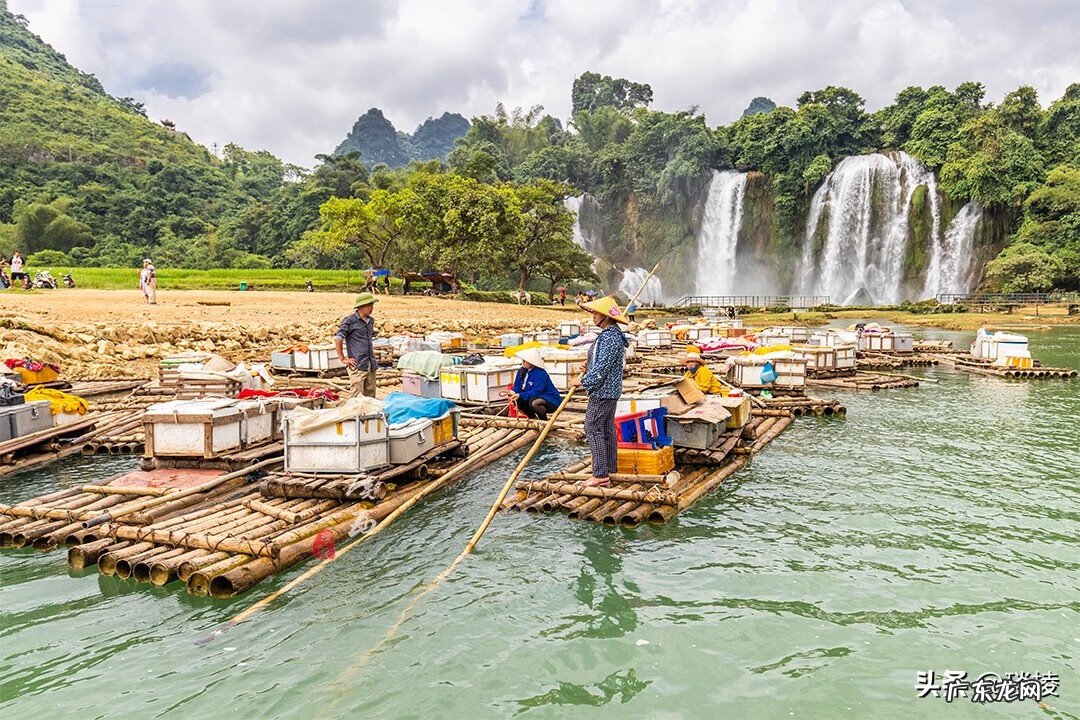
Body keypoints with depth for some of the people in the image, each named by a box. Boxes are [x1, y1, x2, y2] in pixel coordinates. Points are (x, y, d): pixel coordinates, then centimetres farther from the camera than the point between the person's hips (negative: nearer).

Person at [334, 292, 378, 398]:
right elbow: (338, 339, -9)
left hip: (371, 365, 7)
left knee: (370, 396, 10)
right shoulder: (350, 320, -8)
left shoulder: (371, 320, 13)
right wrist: (343, 358, -9)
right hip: (357, 365, -7)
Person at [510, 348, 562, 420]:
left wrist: (520, 395, -36)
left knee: (534, 402, -37)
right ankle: (533, 418, 12)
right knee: (517, 400, -6)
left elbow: (536, 392, -31)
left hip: (551, 401, -8)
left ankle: (544, 421, -8)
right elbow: (517, 387, 4)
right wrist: (514, 393, -19)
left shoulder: (540, 374, -25)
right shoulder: (522, 371, 1)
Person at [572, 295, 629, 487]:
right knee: (607, 430, 14)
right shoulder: (611, 334, 13)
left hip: (602, 392, -11)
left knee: (593, 430, -7)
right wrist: (588, 367, 9)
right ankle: (609, 471, 22)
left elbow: (602, 367, -24)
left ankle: (601, 475, -4)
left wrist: (583, 380, -14)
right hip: (610, 391, 11)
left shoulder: (610, 337, -21)